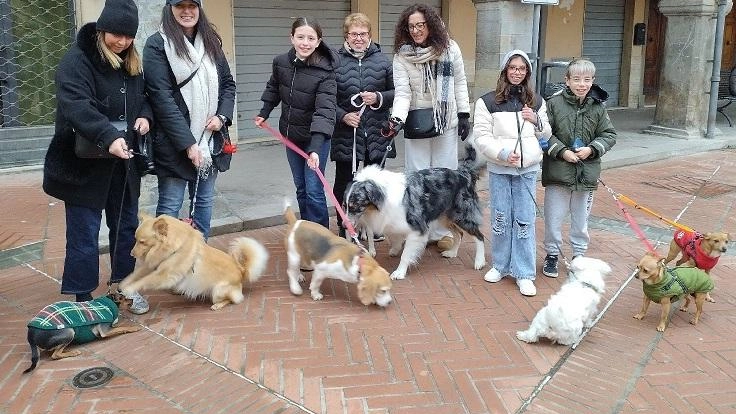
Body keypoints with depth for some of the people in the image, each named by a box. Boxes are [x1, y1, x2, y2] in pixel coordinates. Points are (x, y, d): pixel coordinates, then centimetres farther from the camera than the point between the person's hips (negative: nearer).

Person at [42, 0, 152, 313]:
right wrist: (108, 137, -43)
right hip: (85, 164, -6)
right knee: (84, 232, 0)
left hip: (123, 163, 6)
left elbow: (144, 97, 22)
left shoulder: (133, 64, 9)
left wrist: (144, 115, -3)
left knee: (127, 226, 14)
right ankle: (82, 297, 12)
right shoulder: (77, 60, -13)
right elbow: (76, 106, -28)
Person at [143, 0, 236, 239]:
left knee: (204, 201, 13)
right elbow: (161, 97, -13)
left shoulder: (211, 43, 10)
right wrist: (187, 142, -18)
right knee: (170, 206, 0)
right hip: (174, 143, -5)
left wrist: (222, 116, -2)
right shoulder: (157, 44, -7)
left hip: (209, 139, 5)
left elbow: (228, 83, 17)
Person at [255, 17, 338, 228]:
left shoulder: (325, 71, -23)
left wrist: (315, 149, -41)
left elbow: (325, 111, -32)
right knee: (301, 188, 14)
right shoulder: (281, 62, -7)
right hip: (291, 136, 5)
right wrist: (264, 113, 13)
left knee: (314, 191, -7)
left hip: (316, 137, -5)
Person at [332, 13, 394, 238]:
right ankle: (344, 227, 20)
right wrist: (343, 116, -13)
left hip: (376, 134, 2)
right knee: (344, 181, 6)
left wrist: (379, 98, -11)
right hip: (346, 134, -2)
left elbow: (396, 92, 7)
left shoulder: (381, 60, 4)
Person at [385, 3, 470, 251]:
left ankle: (442, 231, 16)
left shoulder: (450, 48, -3)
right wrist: (397, 119, -29)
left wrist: (464, 115, 2)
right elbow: (402, 92, -13)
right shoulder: (402, 56, -7)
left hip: (446, 122, 1)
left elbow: (459, 84, 5)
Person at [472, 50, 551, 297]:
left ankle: (525, 273, 9)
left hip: (528, 170, 2)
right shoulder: (488, 101, -3)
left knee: (525, 220, 2)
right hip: (499, 169, -1)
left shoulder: (536, 101, 8)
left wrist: (536, 120, -4)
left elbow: (547, 135, 16)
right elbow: (481, 137, -5)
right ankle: (500, 265, 25)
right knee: (500, 219, 7)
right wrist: (503, 153, -18)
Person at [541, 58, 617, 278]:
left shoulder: (598, 106, -1)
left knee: (581, 218, 15)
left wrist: (591, 149, -11)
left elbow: (609, 135, 5)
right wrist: (562, 151, -16)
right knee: (554, 217, 7)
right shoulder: (554, 103, -8)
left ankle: (579, 255, 31)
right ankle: (552, 254, 25)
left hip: (587, 173, 2)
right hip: (558, 171, -2)